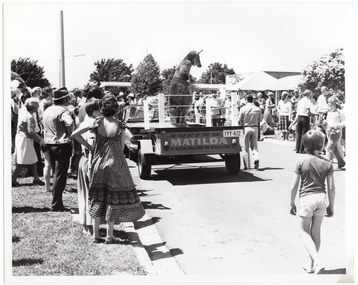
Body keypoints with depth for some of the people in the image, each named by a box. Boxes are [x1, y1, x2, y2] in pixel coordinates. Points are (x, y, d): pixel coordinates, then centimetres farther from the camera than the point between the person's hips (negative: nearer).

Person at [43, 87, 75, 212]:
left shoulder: (47, 110, 11)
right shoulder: (63, 111, -15)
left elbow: (45, 127, 13)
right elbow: (70, 123, -31)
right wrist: (70, 134, -14)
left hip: (50, 144, 8)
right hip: (62, 145, -8)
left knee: (56, 174, 17)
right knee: (60, 175, -2)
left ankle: (58, 203, 24)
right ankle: (56, 205, 0)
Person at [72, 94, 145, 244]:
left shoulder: (97, 122, -4)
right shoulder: (120, 125, -10)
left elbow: (75, 134, -4)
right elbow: (121, 148, -3)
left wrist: (89, 147, 4)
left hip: (98, 163, 3)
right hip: (115, 164, -3)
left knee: (98, 199, 12)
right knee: (113, 199, 6)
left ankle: (96, 235, 17)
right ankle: (110, 236, 11)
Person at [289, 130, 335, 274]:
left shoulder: (301, 161, -10)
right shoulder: (327, 163, -4)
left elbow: (294, 186, -9)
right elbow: (331, 188, -2)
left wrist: (292, 203, 4)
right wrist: (331, 206, 10)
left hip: (306, 198, -3)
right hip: (321, 197, 4)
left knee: (305, 232, 10)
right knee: (316, 231, 16)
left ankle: (318, 262, -7)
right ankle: (311, 264, 25)